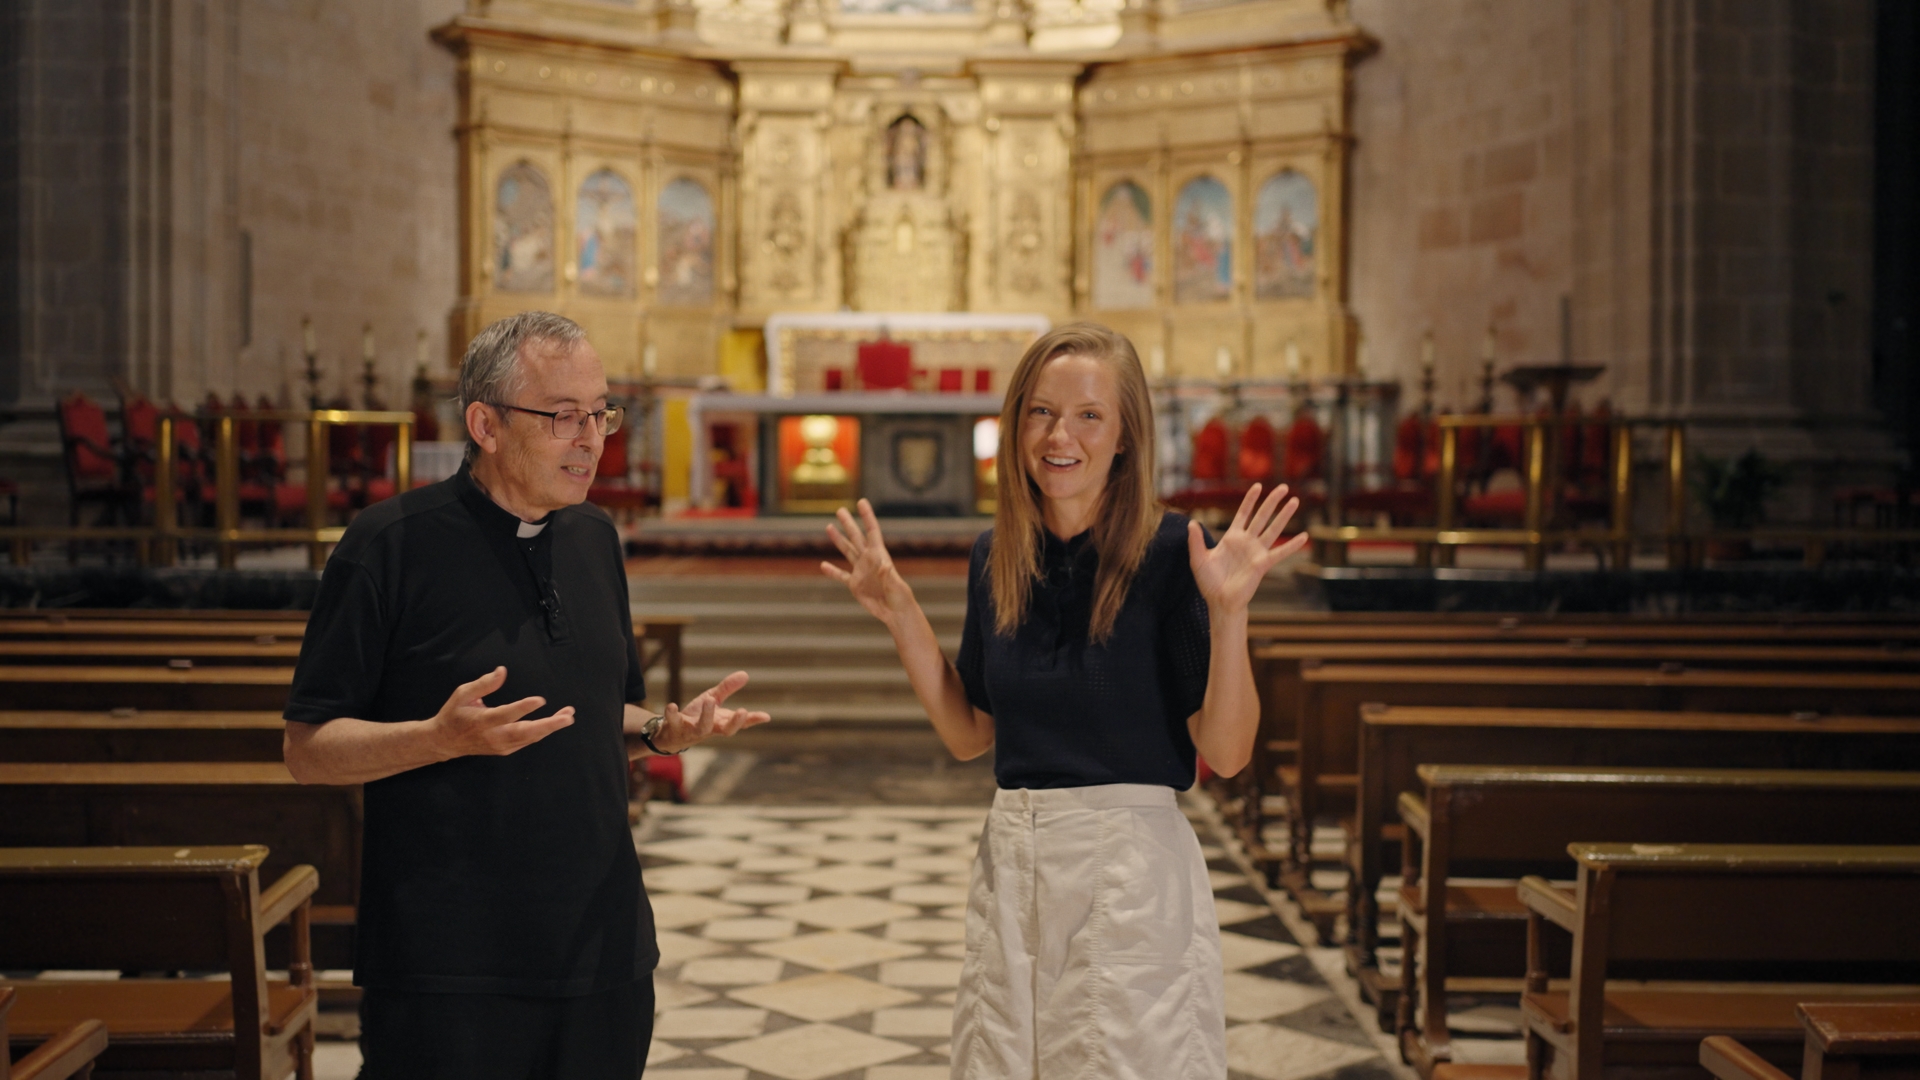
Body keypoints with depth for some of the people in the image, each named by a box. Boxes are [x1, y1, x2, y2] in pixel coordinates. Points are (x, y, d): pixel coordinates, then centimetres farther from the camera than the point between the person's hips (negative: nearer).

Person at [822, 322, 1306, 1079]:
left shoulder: (1169, 553, -12)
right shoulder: (998, 556, 3)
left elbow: (1226, 754, -13)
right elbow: (968, 733, 10)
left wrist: (1228, 612, -25)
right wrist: (901, 615, 2)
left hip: (1131, 873, -5)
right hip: (1011, 868, 5)